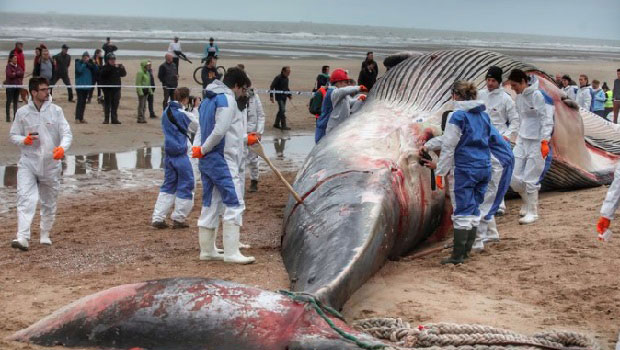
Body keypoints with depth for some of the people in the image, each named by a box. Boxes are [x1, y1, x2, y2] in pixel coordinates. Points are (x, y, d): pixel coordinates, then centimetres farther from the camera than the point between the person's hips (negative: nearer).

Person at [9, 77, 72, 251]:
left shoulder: (56, 111, -1)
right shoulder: (22, 112, -1)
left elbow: (67, 133, -6)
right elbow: (13, 135, 6)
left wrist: (62, 148, -27)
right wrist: (24, 140, -16)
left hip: (51, 164, 2)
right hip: (28, 163, -2)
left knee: (49, 202, 13)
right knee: (25, 199, -16)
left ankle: (45, 235, 31)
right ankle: (23, 238, -24)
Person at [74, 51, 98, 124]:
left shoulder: (89, 64, 11)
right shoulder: (78, 63, -2)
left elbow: (96, 69, 1)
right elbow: (79, 70, -18)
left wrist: (91, 62, -9)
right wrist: (85, 63, -17)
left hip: (87, 85, 5)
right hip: (79, 85, -5)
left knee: (84, 102, 9)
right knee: (80, 101, -12)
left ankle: (81, 118, 16)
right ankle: (77, 118, -11)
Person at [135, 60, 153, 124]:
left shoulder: (147, 72, 16)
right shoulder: (140, 72, -12)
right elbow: (138, 83, -16)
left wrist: (150, 90, 18)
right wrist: (140, 91, -21)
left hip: (146, 90, 9)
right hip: (142, 90, -9)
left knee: (144, 105, 10)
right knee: (141, 105, -7)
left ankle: (142, 118, 15)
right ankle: (140, 119, -4)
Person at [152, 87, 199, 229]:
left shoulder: (166, 112, 6)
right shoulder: (184, 114, -13)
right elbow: (199, 125, 2)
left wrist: (193, 109, 12)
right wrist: (196, 108, 8)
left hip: (169, 153, 6)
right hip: (180, 154, -6)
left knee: (168, 184, 14)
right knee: (186, 185, 8)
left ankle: (158, 218, 8)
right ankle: (178, 219, 12)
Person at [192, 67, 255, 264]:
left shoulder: (208, 101, 19)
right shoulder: (227, 100, -11)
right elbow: (219, 131, -20)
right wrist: (203, 150, -8)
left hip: (207, 161, 10)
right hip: (223, 161, -10)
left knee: (210, 206, 13)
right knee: (235, 204, -8)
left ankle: (207, 250, 19)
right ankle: (231, 253, -12)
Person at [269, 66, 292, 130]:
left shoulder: (286, 78, 11)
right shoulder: (278, 78, -13)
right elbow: (272, 87, -14)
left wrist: (289, 95, 14)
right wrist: (271, 96, -18)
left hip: (284, 97, 8)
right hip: (279, 97, -8)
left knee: (281, 111, 13)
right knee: (282, 110, -13)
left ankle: (276, 124, 23)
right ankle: (283, 125, -11)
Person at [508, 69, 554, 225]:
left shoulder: (537, 95, -14)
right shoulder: (519, 96, 8)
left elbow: (546, 118, -16)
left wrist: (545, 140, -22)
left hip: (536, 142, -7)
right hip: (522, 140, 7)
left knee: (530, 178, -3)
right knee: (514, 177, 6)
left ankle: (532, 212, 12)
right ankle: (527, 202, 30)